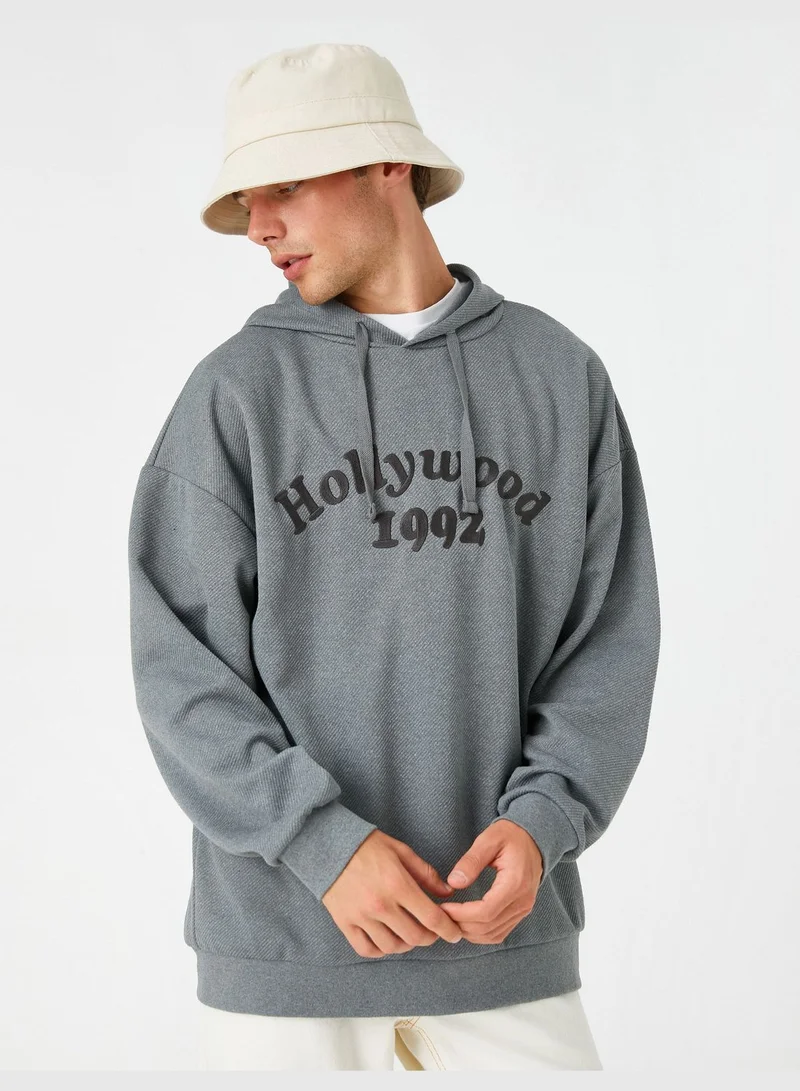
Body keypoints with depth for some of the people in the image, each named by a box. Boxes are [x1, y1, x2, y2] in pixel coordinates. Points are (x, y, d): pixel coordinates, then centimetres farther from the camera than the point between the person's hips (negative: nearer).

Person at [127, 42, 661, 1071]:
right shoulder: (236, 391, 0)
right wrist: (324, 842, -17)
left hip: (505, 931, 1)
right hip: (282, 943, -1)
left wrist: (541, 822, -13)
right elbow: (183, 666, -5)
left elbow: (611, 642, 3)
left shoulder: (560, 376, 5)